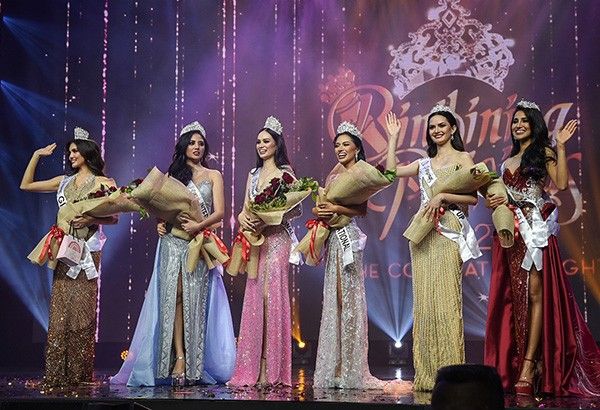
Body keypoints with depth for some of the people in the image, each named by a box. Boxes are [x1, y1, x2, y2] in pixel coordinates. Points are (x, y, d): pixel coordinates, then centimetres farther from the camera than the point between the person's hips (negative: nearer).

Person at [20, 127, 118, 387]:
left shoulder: (101, 182, 3)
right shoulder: (64, 181, 18)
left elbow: (114, 218, -1)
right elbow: (26, 185, 23)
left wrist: (92, 219, -18)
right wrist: (37, 156, 19)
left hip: (86, 251, -4)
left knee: (81, 311, -6)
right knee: (59, 312, 0)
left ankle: (79, 374, -1)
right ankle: (57, 375, 2)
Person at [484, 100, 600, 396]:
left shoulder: (543, 153, 4)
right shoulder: (508, 161, 21)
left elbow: (561, 183, -12)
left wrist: (561, 146, -12)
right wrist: (495, 201, 3)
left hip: (536, 230, -6)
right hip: (511, 230, 6)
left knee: (536, 294, -10)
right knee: (514, 296, 3)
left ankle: (529, 366, -12)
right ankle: (513, 364, 6)